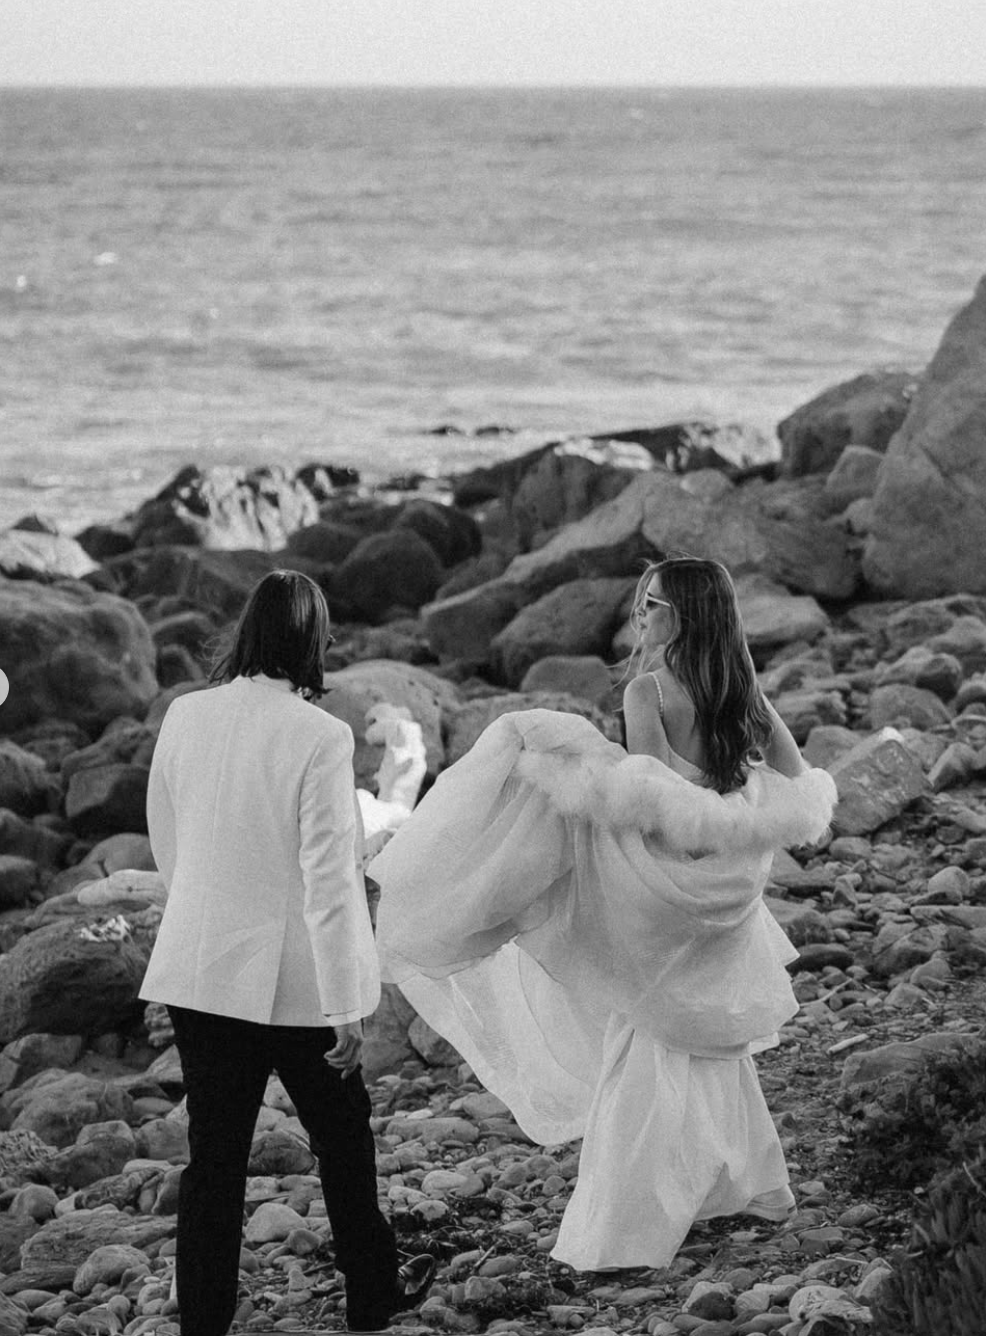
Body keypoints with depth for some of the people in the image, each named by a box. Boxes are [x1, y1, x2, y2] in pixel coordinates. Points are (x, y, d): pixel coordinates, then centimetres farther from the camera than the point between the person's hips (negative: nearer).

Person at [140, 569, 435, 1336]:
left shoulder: (184, 718, -4)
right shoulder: (319, 737, -18)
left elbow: (166, 844, 8)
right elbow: (330, 878, -17)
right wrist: (347, 1004, -12)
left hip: (199, 972, 3)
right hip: (294, 981, -3)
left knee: (214, 1155, 10)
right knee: (343, 1136, 18)